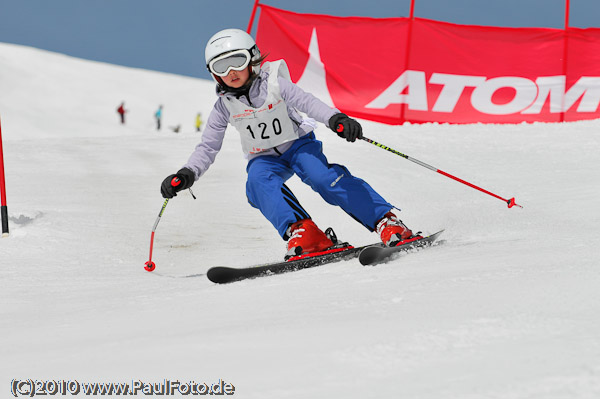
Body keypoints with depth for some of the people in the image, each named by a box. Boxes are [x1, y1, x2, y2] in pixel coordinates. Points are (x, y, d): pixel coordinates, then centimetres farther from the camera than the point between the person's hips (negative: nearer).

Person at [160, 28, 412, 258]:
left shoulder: (273, 84, -13)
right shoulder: (224, 107, -4)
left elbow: (306, 102, -25)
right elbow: (207, 148, 2)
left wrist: (335, 119, -44)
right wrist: (188, 174, -15)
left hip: (298, 144, -2)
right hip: (264, 158, 3)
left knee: (322, 177, -29)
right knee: (259, 182, -32)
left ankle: (387, 221, -29)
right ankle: (300, 231, -44)